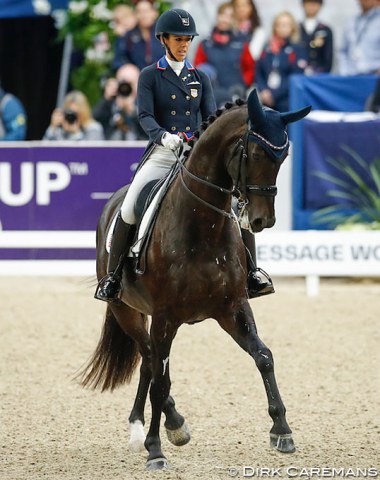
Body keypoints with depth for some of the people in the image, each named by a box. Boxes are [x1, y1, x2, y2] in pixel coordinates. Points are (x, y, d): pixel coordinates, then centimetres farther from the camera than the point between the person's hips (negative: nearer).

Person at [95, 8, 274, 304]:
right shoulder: (150, 76, 4)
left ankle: (249, 273, -4)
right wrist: (163, 135, -28)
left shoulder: (200, 78, 13)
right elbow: (145, 116, -7)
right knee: (129, 209, -19)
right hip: (162, 154, -2)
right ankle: (112, 277, -5)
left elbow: (210, 117, 6)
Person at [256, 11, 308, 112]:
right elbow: (259, 74, 12)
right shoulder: (267, 49, 11)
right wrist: (264, 92, -7)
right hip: (267, 103, 4)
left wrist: (274, 95, -12)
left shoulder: (298, 50, -2)